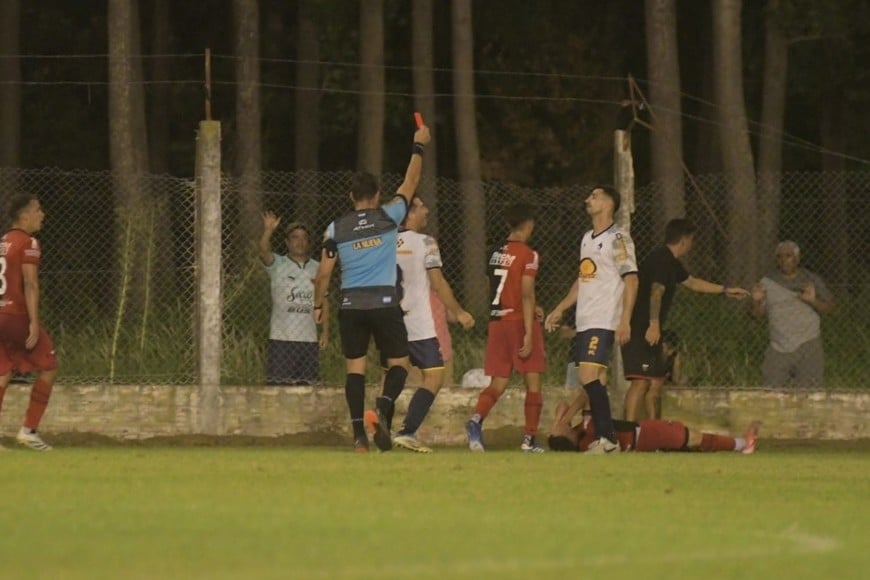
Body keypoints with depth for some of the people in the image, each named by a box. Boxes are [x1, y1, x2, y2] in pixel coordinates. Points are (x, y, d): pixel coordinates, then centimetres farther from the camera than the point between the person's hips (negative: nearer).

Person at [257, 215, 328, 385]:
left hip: (309, 339, 4)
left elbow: (324, 302, 12)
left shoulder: (317, 268, 11)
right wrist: (268, 230, -38)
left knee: (307, 384, 6)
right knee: (279, 384, -7)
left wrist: (325, 331, 4)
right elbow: (263, 251, -20)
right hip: (281, 338, -4)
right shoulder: (277, 265, 1)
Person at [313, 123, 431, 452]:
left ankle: (359, 433, -6)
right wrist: (419, 147, 23)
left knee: (355, 368, 4)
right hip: (384, 302, -2)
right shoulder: (389, 217, 0)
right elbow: (410, 184, 12)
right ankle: (384, 406, -22)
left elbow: (324, 272, 4)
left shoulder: (336, 229, 3)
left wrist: (318, 304, 17)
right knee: (398, 363, 7)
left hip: (351, 305, 2)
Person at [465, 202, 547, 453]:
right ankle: (529, 439, 2)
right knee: (533, 383, 4)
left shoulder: (495, 253, 10)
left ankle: (476, 419, -21)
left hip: (497, 321, 6)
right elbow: (526, 295, -16)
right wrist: (528, 333, -17)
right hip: (519, 320, -6)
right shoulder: (527, 255, -9)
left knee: (498, 383, 6)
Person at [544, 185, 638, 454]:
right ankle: (605, 440, 7)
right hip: (584, 321, 8)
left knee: (589, 376, -17)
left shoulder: (617, 238, -7)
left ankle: (607, 439, -16)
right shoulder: (587, 238, 18)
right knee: (595, 381, 5)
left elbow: (631, 279, -12)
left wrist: (625, 321, -19)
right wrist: (560, 309, 23)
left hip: (604, 321, -8)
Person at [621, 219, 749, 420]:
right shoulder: (661, 259, -12)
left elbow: (691, 282, 37)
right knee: (642, 380, -19)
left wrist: (725, 290, 42)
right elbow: (656, 292, -24)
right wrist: (654, 324, -34)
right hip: (639, 328, -11)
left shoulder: (671, 262, 21)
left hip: (648, 328, 11)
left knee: (657, 379, 18)